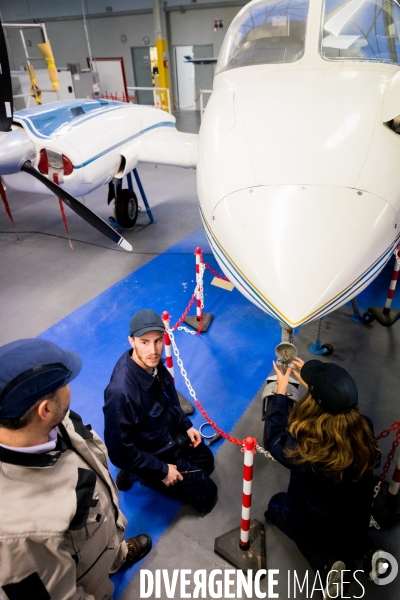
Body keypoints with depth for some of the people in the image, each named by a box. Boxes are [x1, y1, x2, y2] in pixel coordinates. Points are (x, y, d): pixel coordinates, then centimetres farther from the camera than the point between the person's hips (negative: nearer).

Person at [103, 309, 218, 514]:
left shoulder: (153, 363, -17)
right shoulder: (121, 391, -40)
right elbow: (120, 450, -28)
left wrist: (186, 425, 4)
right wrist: (161, 470, -19)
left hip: (169, 432, 7)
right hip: (152, 453, -7)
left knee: (206, 461, 27)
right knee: (206, 494, 5)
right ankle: (138, 473, 11)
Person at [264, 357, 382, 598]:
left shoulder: (303, 449, -39)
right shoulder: (366, 429, -28)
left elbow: (274, 436, -16)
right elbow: (337, 403, -5)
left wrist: (281, 390, -10)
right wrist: (314, 384, -1)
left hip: (317, 529, -4)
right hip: (357, 524, 5)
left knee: (276, 505, 26)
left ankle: (326, 563, 6)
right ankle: (364, 549, 15)